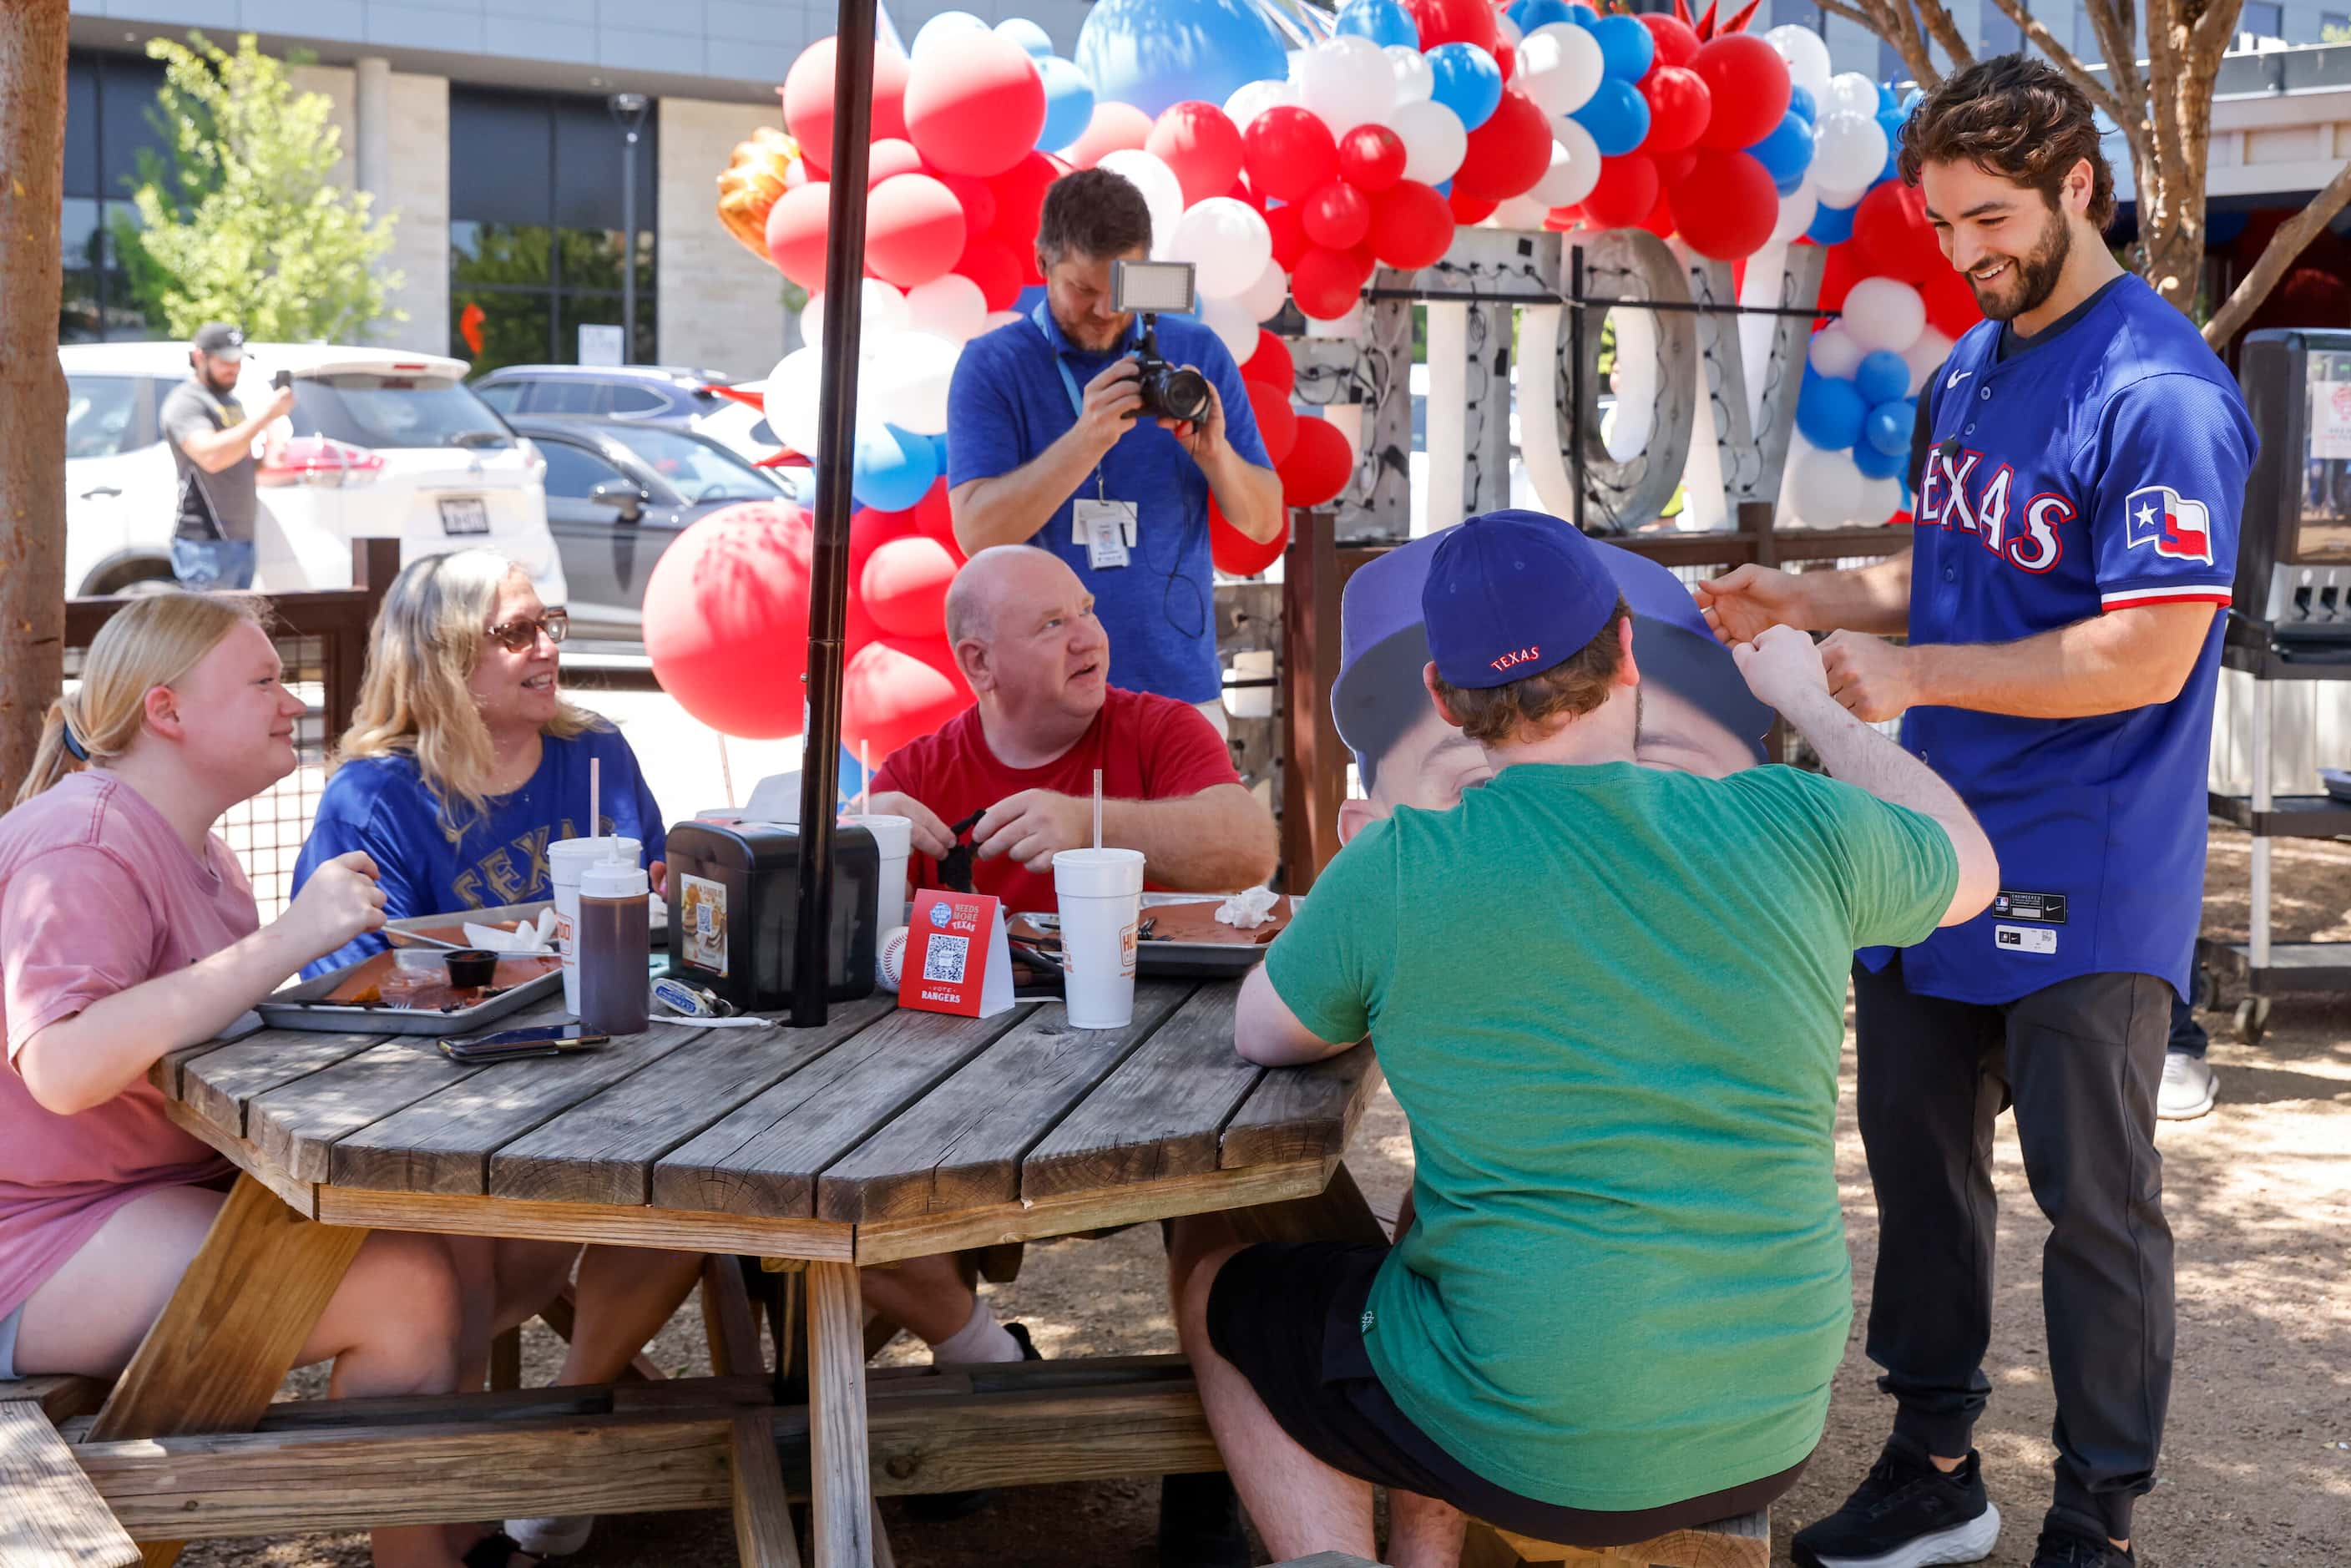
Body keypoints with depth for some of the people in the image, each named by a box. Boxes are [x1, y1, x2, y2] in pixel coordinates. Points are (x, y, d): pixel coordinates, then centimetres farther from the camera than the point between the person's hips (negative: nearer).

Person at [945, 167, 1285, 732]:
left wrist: (1214, 452, -16)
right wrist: (1087, 438, -25)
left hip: (1179, 684, 2)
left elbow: (1265, 522, 5)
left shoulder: (1197, 353, 5)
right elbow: (978, 532, -14)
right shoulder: (992, 365, -2)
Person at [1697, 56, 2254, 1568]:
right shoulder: (1969, 368, 10)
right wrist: (1811, 598, 3)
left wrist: (1915, 674, -21)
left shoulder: (2159, 394, -18)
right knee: (1918, 1160, 16)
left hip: (2085, 883, -8)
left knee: (2095, 1204, 3)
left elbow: (2146, 655, -23)